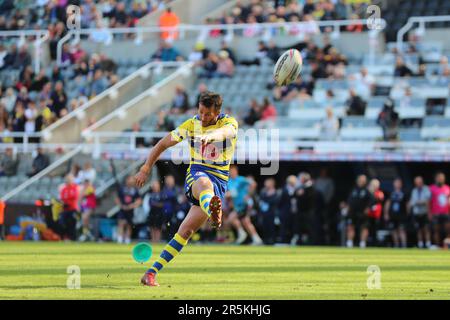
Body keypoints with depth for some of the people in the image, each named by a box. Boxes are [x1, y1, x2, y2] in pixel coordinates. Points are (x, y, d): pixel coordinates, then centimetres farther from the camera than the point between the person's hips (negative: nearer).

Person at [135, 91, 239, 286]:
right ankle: (213, 213, -80)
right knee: (205, 183, -41)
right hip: (195, 174, 0)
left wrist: (212, 135, -52)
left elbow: (227, 131, -29)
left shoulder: (229, 123, -2)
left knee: (186, 231, -6)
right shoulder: (191, 125, 6)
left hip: (219, 182, 0)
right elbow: (164, 143, 14)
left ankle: (152, 272, 0)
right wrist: (146, 169, 10)